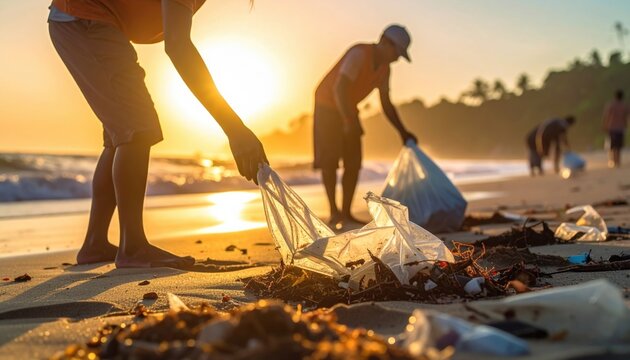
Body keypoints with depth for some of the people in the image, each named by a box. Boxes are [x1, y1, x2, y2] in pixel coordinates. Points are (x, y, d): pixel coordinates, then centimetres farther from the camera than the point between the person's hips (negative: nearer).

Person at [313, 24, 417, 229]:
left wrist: (403, 132, 3)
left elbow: (386, 104, 9)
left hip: (348, 111, 8)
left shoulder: (384, 68, 2)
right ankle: (334, 212, -11)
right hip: (327, 105, -8)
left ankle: (346, 213, 1)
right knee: (329, 160, -14)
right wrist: (348, 120, -42)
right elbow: (339, 88, -32)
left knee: (353, 162, -1)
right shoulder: (359, 53, -23)